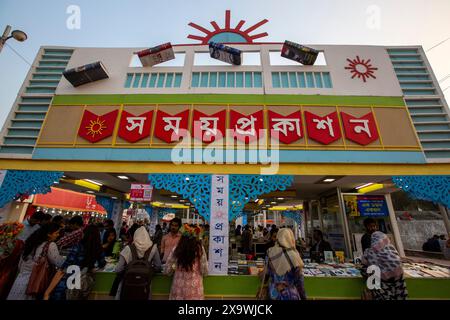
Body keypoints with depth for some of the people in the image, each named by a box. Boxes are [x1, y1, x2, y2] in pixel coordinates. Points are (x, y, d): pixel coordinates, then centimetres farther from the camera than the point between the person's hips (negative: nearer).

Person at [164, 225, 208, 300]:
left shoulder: (176, 249, -6)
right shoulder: (199, 249, -10)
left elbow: (166, 271, 0)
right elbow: (205, 272, -6)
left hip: (179, 287, 2)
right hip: (194, 287, -1)